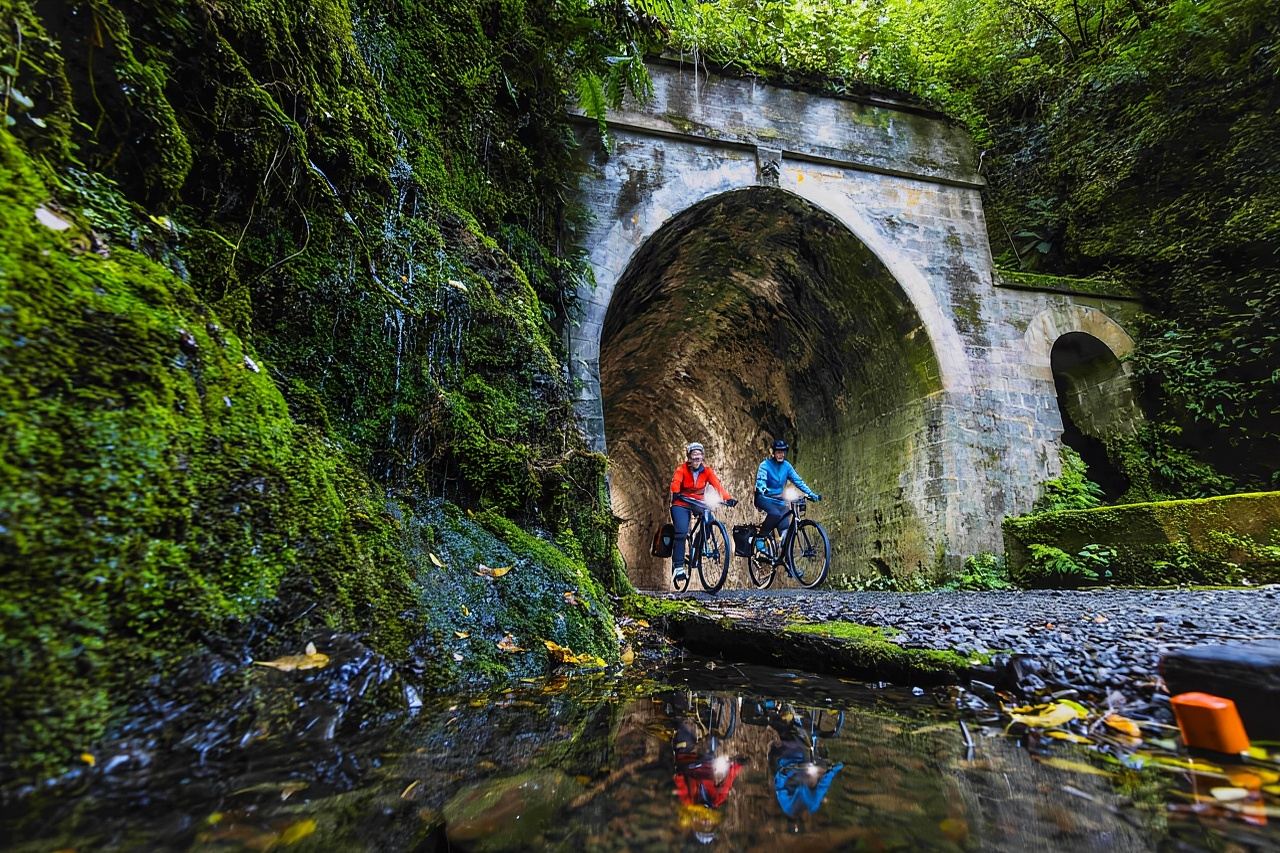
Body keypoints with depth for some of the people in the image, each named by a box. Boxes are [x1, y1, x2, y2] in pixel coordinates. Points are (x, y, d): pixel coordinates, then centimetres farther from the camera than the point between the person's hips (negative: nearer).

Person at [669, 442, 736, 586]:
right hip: (681, 504, -3)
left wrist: (728, 498, -33)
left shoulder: (706, 470, -4)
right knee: (681, 532, -20)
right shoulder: (682, 469, -12)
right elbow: (675, 482, -29)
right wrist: (675, 493, -51)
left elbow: (717, 484, -17)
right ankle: (678, 567, -13)